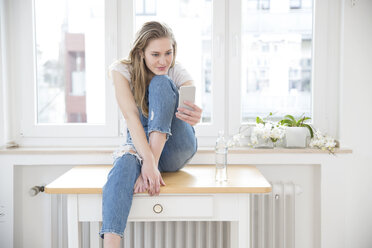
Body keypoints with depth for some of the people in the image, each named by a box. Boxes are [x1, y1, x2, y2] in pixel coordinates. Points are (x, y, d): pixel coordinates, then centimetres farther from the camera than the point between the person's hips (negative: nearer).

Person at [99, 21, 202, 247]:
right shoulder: (122, 70, -10)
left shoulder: (179, 73, -8)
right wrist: (148, 161, -38)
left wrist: (196, 117, -53)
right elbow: (131, 117, -24)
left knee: (161, 82, -23)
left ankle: (154, 162, -31)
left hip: (175, 150, 1)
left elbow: (192, 109, -26)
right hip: (139, 143, 0)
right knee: (125, 163, -39)